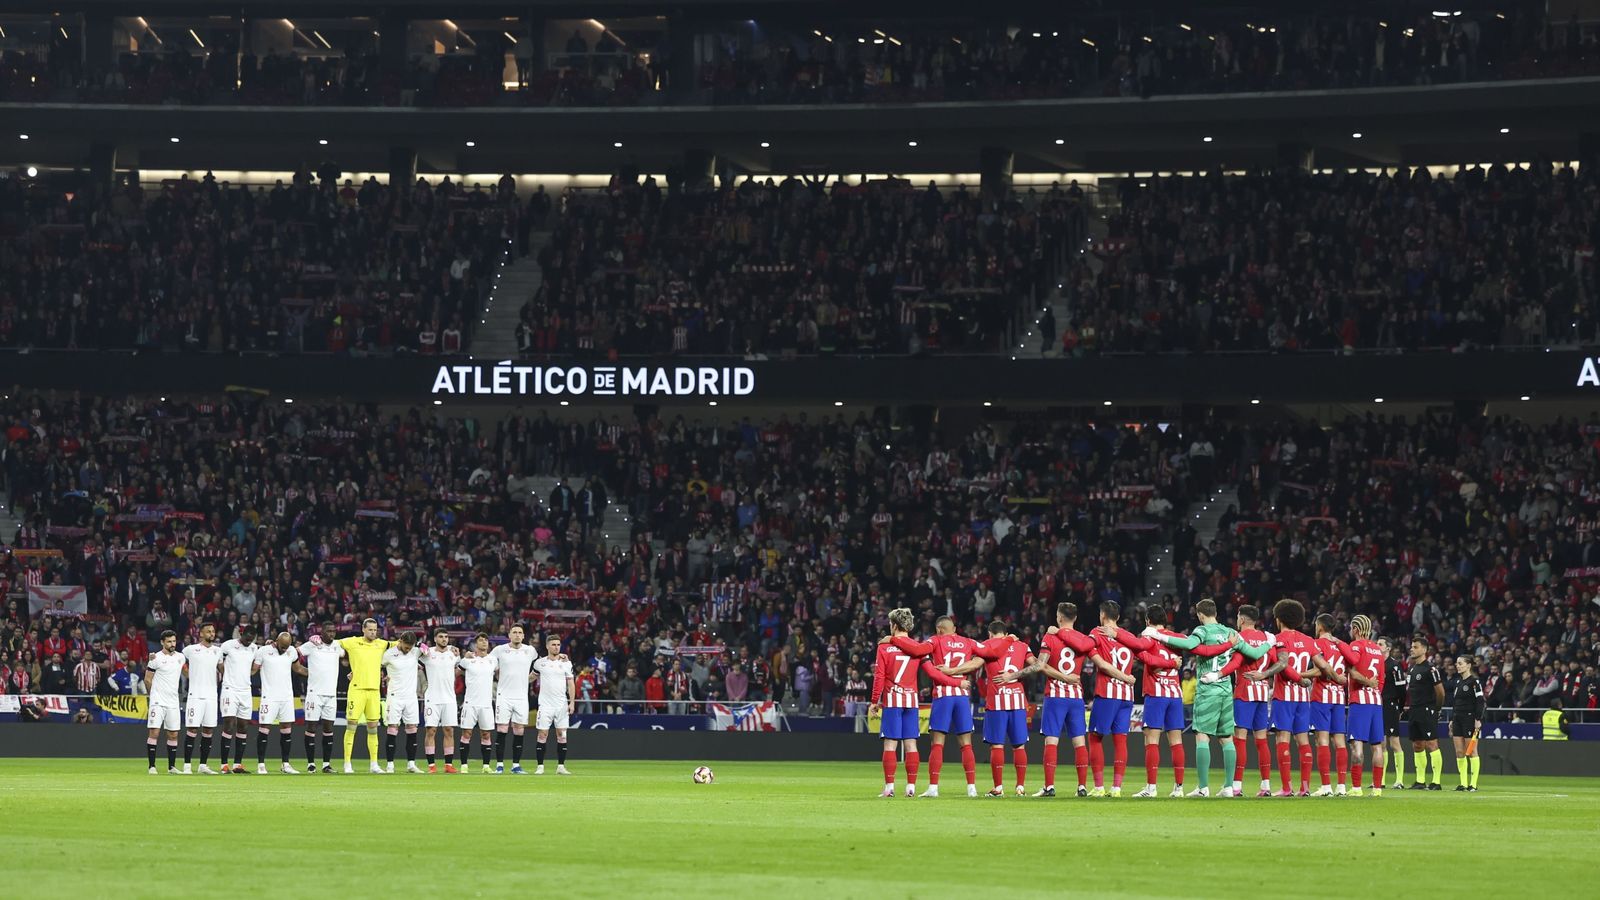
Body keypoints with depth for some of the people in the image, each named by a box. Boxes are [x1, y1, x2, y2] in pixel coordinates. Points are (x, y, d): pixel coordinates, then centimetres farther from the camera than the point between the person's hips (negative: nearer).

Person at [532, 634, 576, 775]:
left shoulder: (566, 663, 4)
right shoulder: (540, 662, 4)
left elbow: (571, 684, 4)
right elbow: (533, 676, 24)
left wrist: (572, 702, -2)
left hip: (561, 704, 1)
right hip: (545, 704, -1)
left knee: (562, 734, 0)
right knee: (542, 734, -4)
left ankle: (561, 766, 5)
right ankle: (540, 766, 0)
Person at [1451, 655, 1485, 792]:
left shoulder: (1475, 682, -8)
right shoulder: (1458, 683, 16)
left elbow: (1480, 701, -13)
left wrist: (1478, 720, -18)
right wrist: (1451, 720, 17)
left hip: (1470, 718, -8)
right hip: (1458, 719, 8)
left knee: (1471, 752, -5)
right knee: (1459, 752, 4)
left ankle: (1473, 784, -2)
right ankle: (1463, 783, 8)